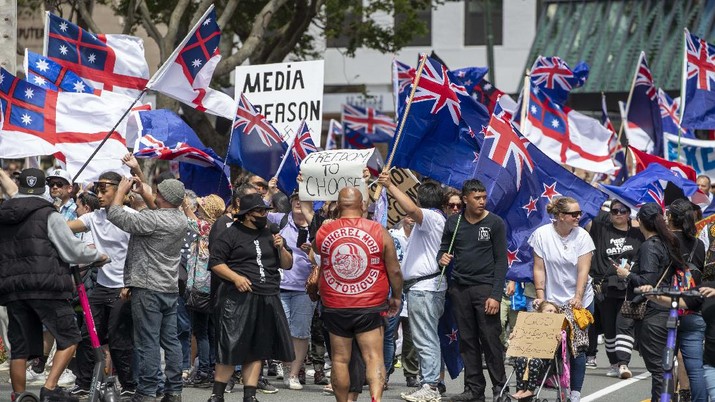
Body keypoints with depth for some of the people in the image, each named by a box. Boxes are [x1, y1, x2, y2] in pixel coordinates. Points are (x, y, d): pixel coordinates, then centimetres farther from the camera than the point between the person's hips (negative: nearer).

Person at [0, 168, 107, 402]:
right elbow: (73, 250, -5)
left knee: (19, 346, 9)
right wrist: (99, 256, 12)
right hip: (46, 286, -6)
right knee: (69, 338, 2)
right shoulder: (49, 215, -5)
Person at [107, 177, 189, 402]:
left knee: (148, 342, -6)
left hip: (148, 290, -8)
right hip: (171, 289, 8)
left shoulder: (152, 219, -17)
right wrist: (144, 194, 29)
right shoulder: (181, 219, 7)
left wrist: (122, 190, 1)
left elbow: (115, 215, -14)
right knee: (170, 341, 9)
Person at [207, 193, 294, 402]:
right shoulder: (231, 234, -2)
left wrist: (281, 249, -1)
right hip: (238, 298, -6)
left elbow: (287, 265, 18)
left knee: (257, 350, 7)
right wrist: (235, 277, -17)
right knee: (230, 348, -6)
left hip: (267, 299, 6)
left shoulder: (270, 234, 17)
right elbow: (215, 262, -5)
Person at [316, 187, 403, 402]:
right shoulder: (379, 232, -6)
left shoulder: (323, 232, -1)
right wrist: (396, 297, 14)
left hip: (335, 307, 1)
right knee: (374, 357, -3)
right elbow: (394, 271, 0)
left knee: (340, 359, 9)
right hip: (370, 307, -1)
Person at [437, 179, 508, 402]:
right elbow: (444, 248, 18)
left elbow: (501, 261, -2)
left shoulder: (495, 223, 0)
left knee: (490, 339, -6)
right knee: (467, 340, 5)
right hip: (459, 289, 3)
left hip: (485, 287, -3)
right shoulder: (453, 222, 9)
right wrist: (442, 257, -8)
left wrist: (495, 295, -10)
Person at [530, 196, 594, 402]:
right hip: (552, 302, 0)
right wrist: (540, 296, -8)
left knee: (577, 348, -1)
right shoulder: (542, 234, -5)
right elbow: (539, 269, -2)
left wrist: (578, 298, -19)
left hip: (580, 301, 0)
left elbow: (583, 270, -8)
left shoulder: (582, 236, -4)